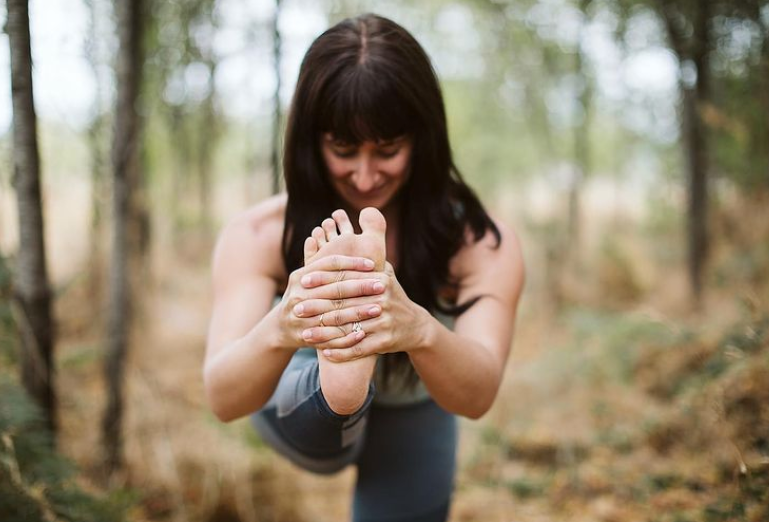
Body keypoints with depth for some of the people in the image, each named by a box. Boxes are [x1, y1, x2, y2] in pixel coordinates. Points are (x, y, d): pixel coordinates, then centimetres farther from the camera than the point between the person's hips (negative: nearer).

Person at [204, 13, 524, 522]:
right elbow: (224, 399, -40)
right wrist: (279, 329, -63)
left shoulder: (482, 245, -28)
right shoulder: (257, 236, -28)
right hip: (303, 412, -1)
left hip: (412, 429, 2)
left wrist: (419, 330, -66)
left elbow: (477, 395, -43)